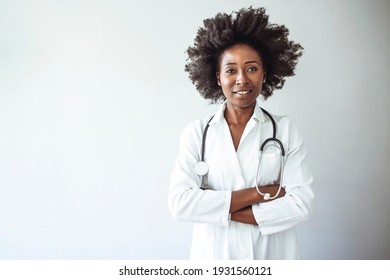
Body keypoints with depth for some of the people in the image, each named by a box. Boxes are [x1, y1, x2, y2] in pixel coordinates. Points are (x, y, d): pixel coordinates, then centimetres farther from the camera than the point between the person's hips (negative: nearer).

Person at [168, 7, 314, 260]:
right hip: (214, 255, 0)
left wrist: (218, 208, -17)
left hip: (274, 254, 0)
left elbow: (301, 205, -14)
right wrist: (258, 193, -19)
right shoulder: (196, 132, -7)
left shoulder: (285, 130, -6)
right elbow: (180, 204, -17)